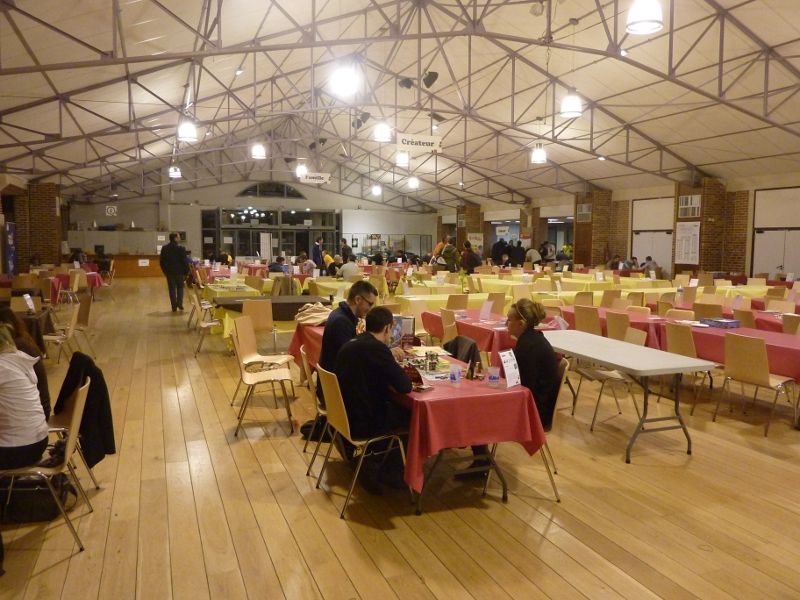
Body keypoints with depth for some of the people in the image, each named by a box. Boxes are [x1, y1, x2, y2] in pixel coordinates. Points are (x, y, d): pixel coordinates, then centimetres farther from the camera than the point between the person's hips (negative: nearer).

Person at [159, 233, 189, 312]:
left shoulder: (164, 248, 2)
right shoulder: (181, 248, -10)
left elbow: (161, 261, 6)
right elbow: (184, 261, -10)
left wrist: (164, 271, 15)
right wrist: (186, 272, -2)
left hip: (169, 272, 3)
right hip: (179, 271, -3)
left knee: (172, 289, 8)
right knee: (180, 287, 13)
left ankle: (174, 306, 8)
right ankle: (179, 303, 0)